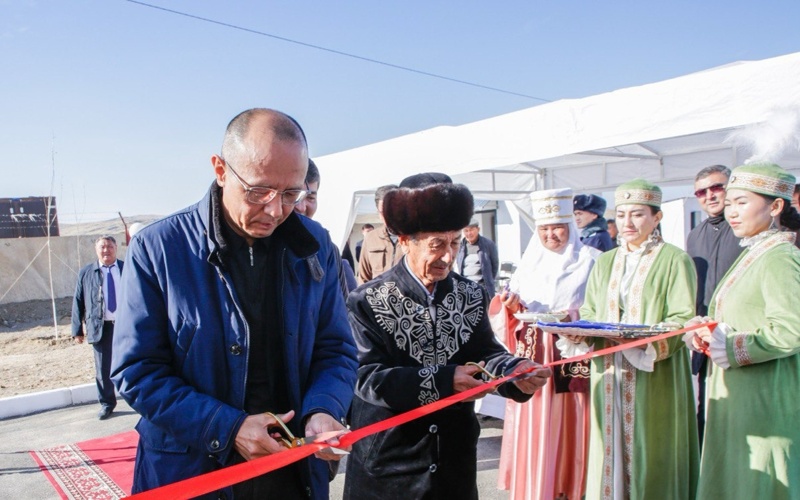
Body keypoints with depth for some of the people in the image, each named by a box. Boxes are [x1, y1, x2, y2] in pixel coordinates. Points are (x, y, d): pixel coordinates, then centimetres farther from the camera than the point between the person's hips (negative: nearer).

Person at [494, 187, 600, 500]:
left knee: (568, 429, 3)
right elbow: (515, 310, 14)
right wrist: (512, 306, -7)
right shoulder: (529, 262, 12)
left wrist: (575, 318, -18)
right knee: (532, 430, 5)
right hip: (532, 358, 3)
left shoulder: (590, 260, 0)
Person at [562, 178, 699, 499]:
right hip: (609, 377, 4)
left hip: (655, 379, -4)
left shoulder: (675, 260, -3)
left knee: (650, 458, 3)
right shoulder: (604, 262, 13)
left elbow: (683, 321, -11)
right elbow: (588, 313, 12)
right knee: (610, 454, 9)